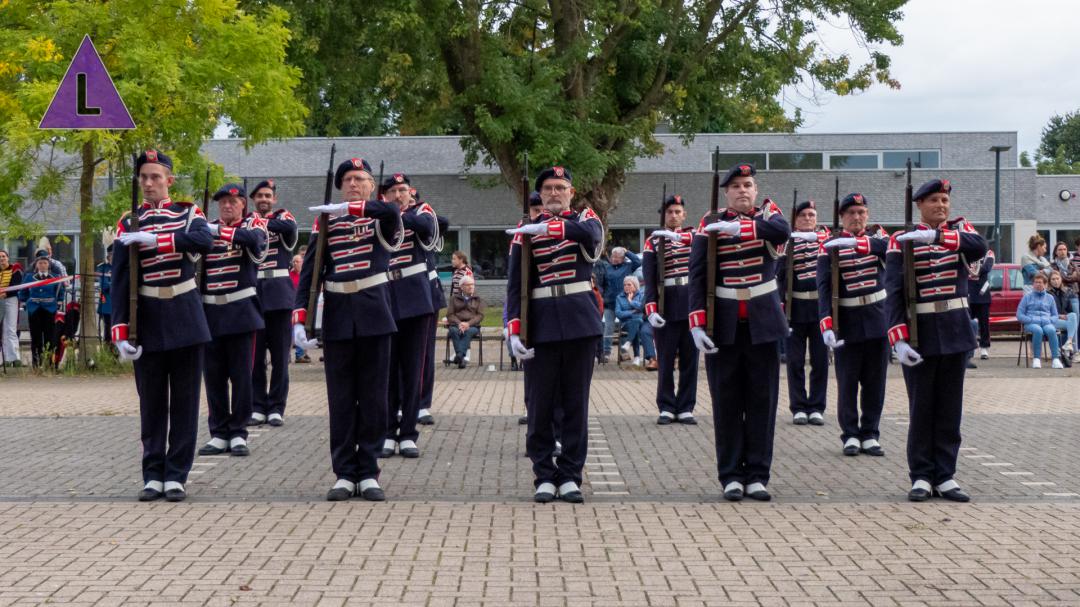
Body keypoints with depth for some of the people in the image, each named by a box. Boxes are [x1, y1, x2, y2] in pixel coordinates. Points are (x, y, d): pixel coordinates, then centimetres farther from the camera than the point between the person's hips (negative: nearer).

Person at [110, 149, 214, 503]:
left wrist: (153, 239, -27)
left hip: (185, 319, 0)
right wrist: (121, 333, -10)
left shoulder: (188, 214, 3)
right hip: (148, 321, 0)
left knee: (184, 401, 2)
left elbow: (204, 241, -21)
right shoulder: (129, 224, 2)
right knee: (151, 403, 4)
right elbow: (120, 281, -2)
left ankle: (176, 476, 8)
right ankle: (153, 476, 11)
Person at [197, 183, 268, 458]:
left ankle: (238, 433, 5)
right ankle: (219, 433, 11)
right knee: (214, 375, 4)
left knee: (241, 374, -1)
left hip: (240, 311, -3)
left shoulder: (253, 224, 2)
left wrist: (219, 231, -32)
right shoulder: (206, 229, 12)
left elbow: (254, 239, -22)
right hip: (210, 312, 3)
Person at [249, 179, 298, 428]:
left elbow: (290, 227, -18)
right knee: (254, 355, 2)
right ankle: (258, 407, 8)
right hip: (253, 292, 2)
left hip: (279, 293, -2)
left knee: (279, 354, 1)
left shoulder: (282, 216, 6)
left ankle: (276, 409, 6)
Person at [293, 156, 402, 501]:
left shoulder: (381, 220, 3)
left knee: (373, 398, 3)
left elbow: (392, 211, -24)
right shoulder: (326, 223, 7)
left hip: (374, 318, -1)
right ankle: (345, 474, 9)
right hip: (337, 321, 1)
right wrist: (299, 320, -8)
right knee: (341, 400, 4)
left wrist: (347, 209, -27)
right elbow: (309, 274, 2)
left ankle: (368, 474, 9)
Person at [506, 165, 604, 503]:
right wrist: (514, 332, -8)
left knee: (576, 402, 4)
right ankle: (545, 477, 9)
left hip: (580, 323, 0)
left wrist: (546, 228, -27)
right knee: (540, 405, 1)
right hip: (541, 326, 0)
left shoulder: (584, 219, 8)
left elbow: (590, 233, -19)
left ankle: (570, 476, 11)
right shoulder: (525, 232, 6)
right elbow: (515, 285, 2)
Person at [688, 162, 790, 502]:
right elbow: (697, 276, -2)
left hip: (763, 324, 1)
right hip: (723, 325, -1)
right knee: (727, 402, 2)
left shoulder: (766, 214, 5)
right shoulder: (710, 225, 2)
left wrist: (738, 228, -25)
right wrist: (697, 323, -11)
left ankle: (757, 475, 10)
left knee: (762, 400, 3)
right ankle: (731, 476, 8)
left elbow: (783, 231, -20)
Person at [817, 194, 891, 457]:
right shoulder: (830, 246, -2)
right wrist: (826, 325, -20)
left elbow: (889, 247, -20)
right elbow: (824, 287, -9)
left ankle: (870, 435, 13)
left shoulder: (876, 236, 5)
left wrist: (855, 243, -33)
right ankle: (850, 435, 9)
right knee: (847, 382, 1)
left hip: (877, 319, 2)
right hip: (847, 323, -2)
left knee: (875, 381, 6)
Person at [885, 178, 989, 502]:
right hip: (920, 333, -3)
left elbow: (980, 247, -17)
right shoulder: (902, 240, -3)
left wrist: (936, 236, -30)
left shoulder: (959, 230, 7)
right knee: (921, 408, 1)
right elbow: (893, 292, -9)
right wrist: (899, 340, -19)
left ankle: (945, 476, 11)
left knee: (950, 407, 6)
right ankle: (922, 476, 8)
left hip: (955, 332, 3)